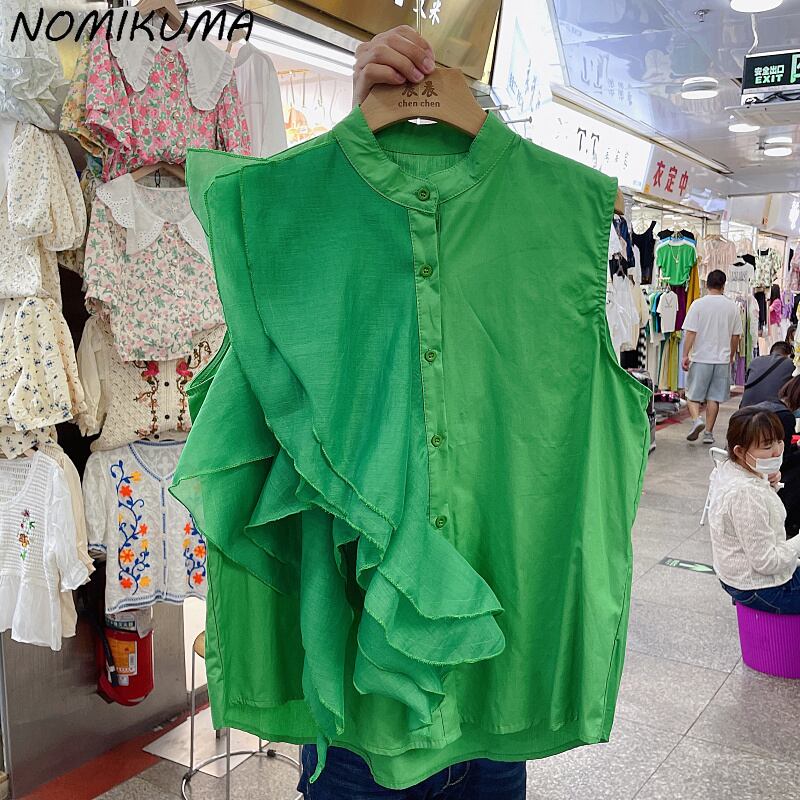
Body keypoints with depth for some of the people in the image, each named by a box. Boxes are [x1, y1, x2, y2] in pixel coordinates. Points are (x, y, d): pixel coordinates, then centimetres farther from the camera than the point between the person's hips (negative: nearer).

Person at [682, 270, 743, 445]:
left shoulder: (698, 304, -7)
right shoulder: (732, 306, 2)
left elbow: (691, 333, -11)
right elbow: (736, 336, 9)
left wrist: (686, 355, -5)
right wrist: (731, 356, 21)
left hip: (700, 358, -2)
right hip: (722, 359, 2)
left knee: (693, 395, 8)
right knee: (714, 397, 8)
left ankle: (696, 419, -15)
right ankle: (708, 432, 10)